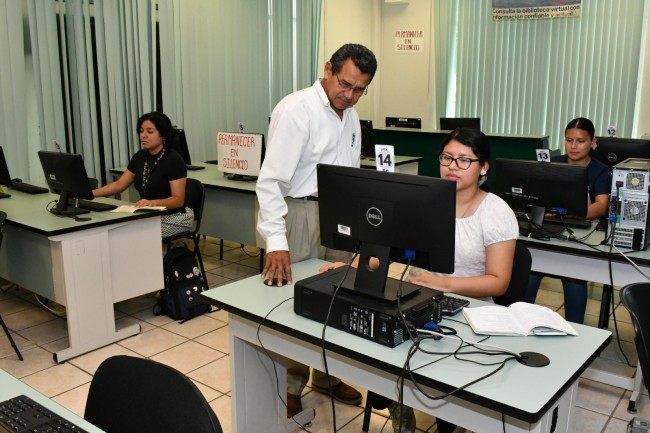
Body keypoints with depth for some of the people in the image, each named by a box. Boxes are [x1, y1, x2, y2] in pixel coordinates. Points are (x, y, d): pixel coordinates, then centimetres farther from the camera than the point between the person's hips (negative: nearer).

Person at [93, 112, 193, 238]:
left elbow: (178, 199, -22)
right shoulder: (140, 157, 5)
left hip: (175, 217, -7)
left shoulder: (173, 159, -17)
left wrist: (153, 203, -40)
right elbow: (119, 185, 9)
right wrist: (90, 193, -5)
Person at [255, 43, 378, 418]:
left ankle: (327, 376, 34)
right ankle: (288, 387, 22)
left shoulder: (350, 116, 9)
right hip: (298, 213, -7)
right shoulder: (295, 110, -16)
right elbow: (271, 179, -23)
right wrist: (276, 242, -30)